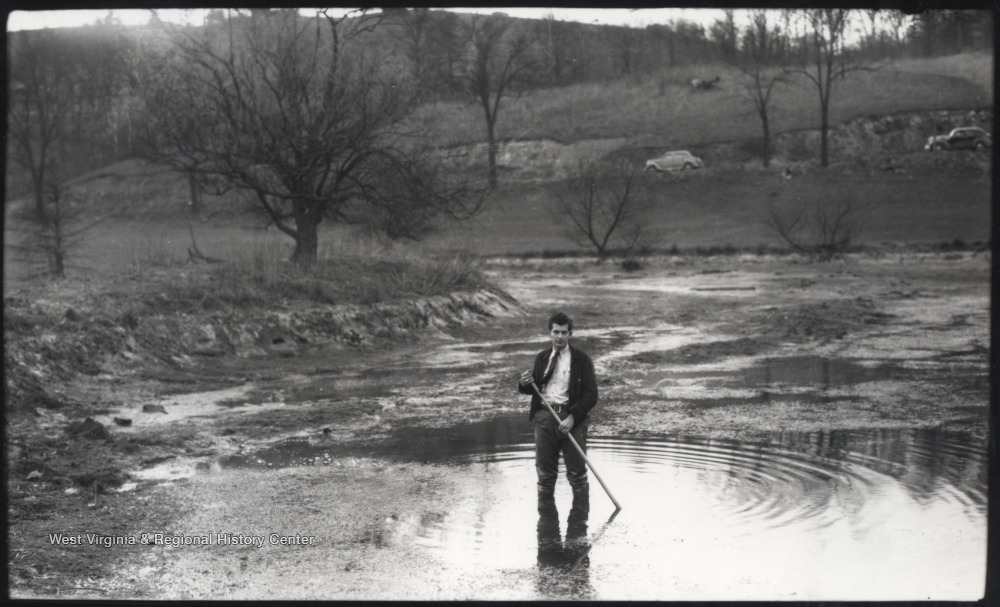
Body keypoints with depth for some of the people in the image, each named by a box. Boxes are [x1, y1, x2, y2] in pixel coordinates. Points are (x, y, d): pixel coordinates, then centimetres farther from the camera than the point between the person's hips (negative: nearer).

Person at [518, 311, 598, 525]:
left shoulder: (581, 359, -1)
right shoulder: (541, 358, 11)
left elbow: (591, 395, -5)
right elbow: (533, 388, 20)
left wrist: (572, 418, -16)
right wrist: (524, 384, -4)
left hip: (571, 419, -3)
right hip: (544, 417, 3)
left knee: (577, 473, 0)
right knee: (545, 473, 7)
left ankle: (579, 520, 9)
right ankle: (546, 515, 18)